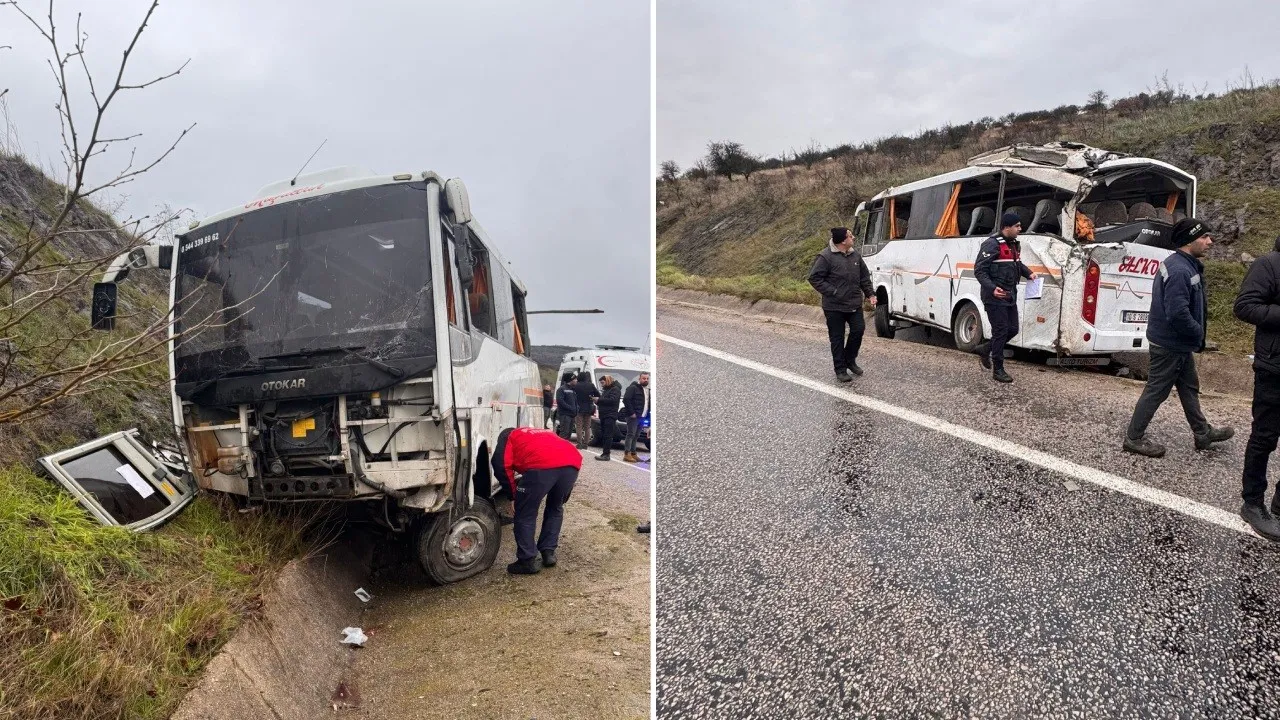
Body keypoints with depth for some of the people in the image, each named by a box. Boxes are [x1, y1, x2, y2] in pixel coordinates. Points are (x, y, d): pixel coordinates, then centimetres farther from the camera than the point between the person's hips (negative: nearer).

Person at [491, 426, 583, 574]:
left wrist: (514, 494, 21)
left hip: (542, 465, -5)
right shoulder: (544, 433, 45)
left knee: (525, 514, 12)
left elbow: (502, 465, 11)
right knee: (555, 508, 28)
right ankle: (548, 553, 27)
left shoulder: (508, 437, 30)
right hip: (572, 463, 6)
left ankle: (527, 561, 15)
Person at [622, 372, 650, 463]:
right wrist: (631, 413, -18)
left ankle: (633, 453, 14)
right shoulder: (633, 388, -8)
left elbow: (648, 403, 23)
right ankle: (627, 454, -10)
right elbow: (626, 400, -16)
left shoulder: (647, 390, 18)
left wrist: (647, 413, 8)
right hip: (633, 416, -8)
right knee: (631, 435, -9)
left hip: (642, 417, 8)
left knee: (636, 436, 10)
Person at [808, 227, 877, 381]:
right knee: (837, 338, 2)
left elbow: (864, 276, 17)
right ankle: (841, 369, 14)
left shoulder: (855, 255, 7)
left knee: (858, 330, 4)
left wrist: (870, 294, 9)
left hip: (854, 304, 6)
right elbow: (814, 278, -14)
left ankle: (850, 360, 27)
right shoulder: (826, 257, -15)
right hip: (834, 307, -6)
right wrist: (832, 292, -17)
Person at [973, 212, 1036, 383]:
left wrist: (1029, 273, 11)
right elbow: (979, 270, -18)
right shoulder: (992, 244, -15)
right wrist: (992, 288, -29)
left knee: (1012, 330, 12)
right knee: (1000, 332, -4)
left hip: (1010, 296, 9)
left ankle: (985, 349, 32)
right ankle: (998, 370, 5)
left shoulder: (1015, 244, 13)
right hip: (995, 297, -9)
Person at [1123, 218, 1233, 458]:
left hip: (1179, 343, 11)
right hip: (1170, 345, -11)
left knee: (1189, 387, 21)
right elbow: (1178, 314, -31)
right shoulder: (1180, 271, -25)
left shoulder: (1186, 265, 9)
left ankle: (1203, 433, 35)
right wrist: (1198, 333, -15)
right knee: (1156, 391, -1)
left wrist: (1197, 335, 9)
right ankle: (1134, 438, 10)